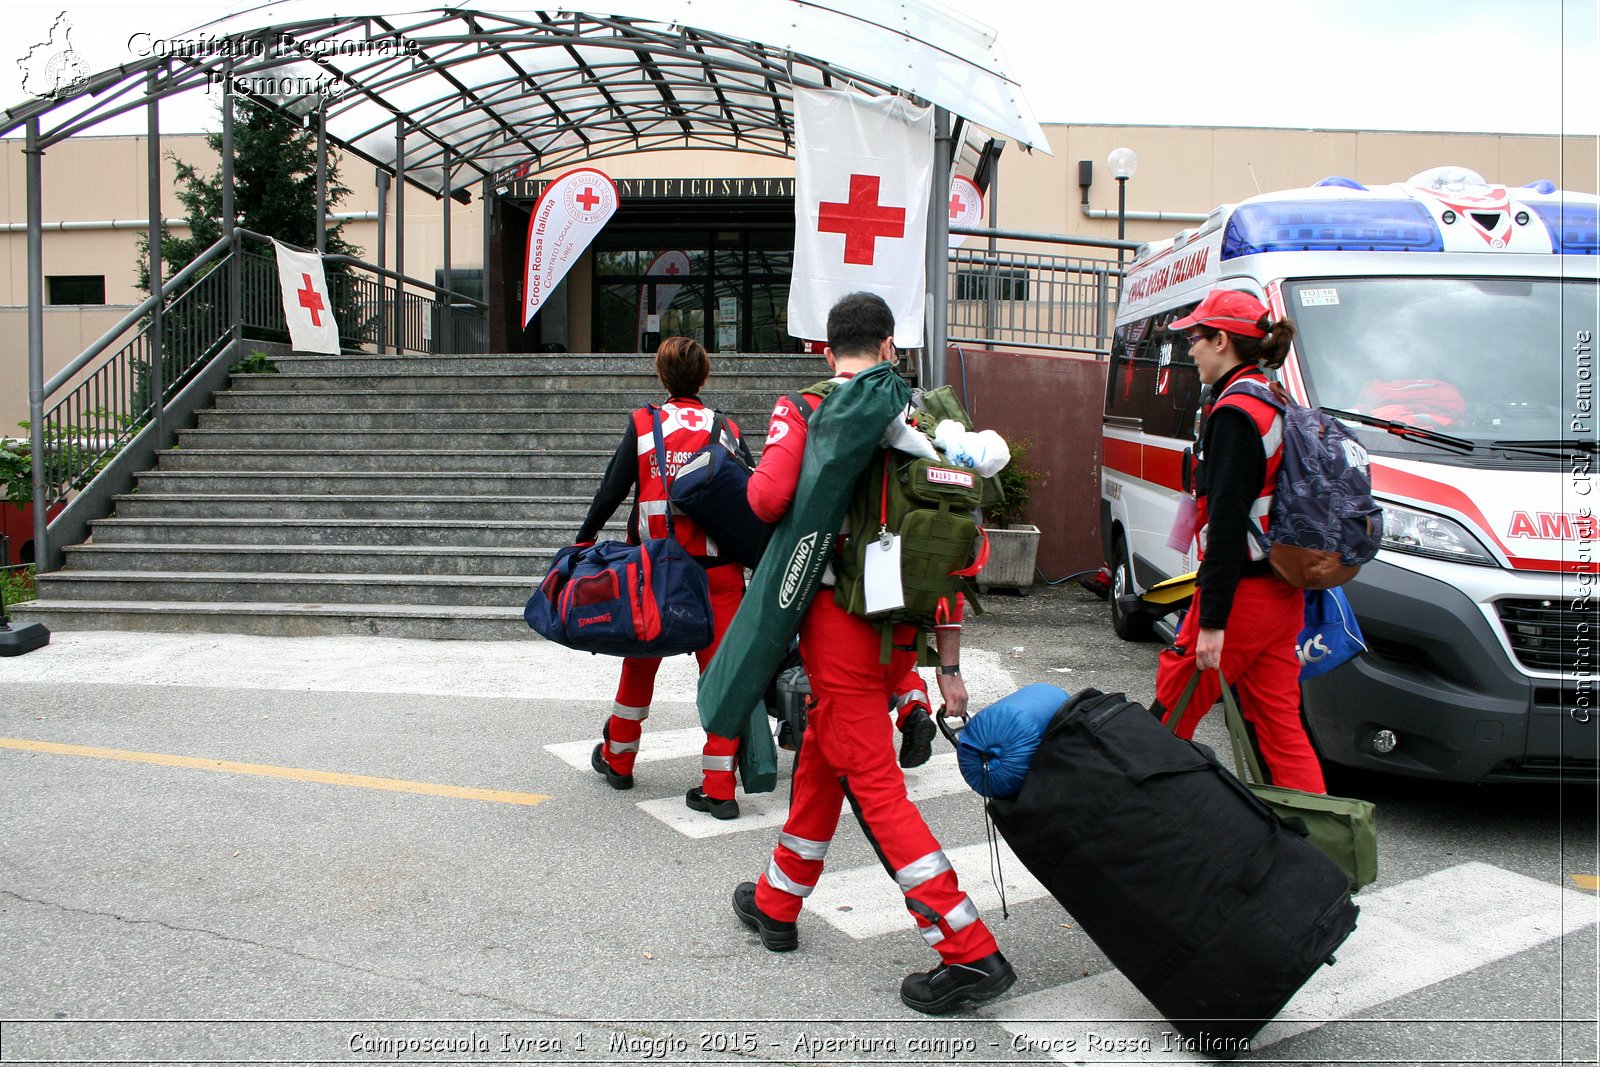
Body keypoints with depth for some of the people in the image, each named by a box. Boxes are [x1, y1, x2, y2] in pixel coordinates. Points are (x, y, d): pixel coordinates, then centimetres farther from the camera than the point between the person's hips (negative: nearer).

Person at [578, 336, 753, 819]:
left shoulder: (642, 425, -2)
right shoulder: (728, 431, 1)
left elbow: (611, 492, -3)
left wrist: (584, 540, 10)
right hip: (718, 571, 0)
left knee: (641, 664, 18)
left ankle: (617, 758, 36)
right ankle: (719, 788, 5)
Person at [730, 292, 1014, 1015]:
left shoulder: (805, 411, -5)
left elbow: (768, 497, -22)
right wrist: (949, 665, 9)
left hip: (837, 621, -6)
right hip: (901, 631, 6)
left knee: (875, 786, -1)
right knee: (821, 758, 21)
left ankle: (971, 952, -2)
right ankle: (776, 905, 38)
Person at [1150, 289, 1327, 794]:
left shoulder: (1233, 413, -15)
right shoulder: (1275, 404, 14)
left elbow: (1227, 522, -20)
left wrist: (1212, 620, -20)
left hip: (1243, 594, -9)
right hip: (1282, 594, 9)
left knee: (1172, 712, 3)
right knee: (1278, 720, 13)